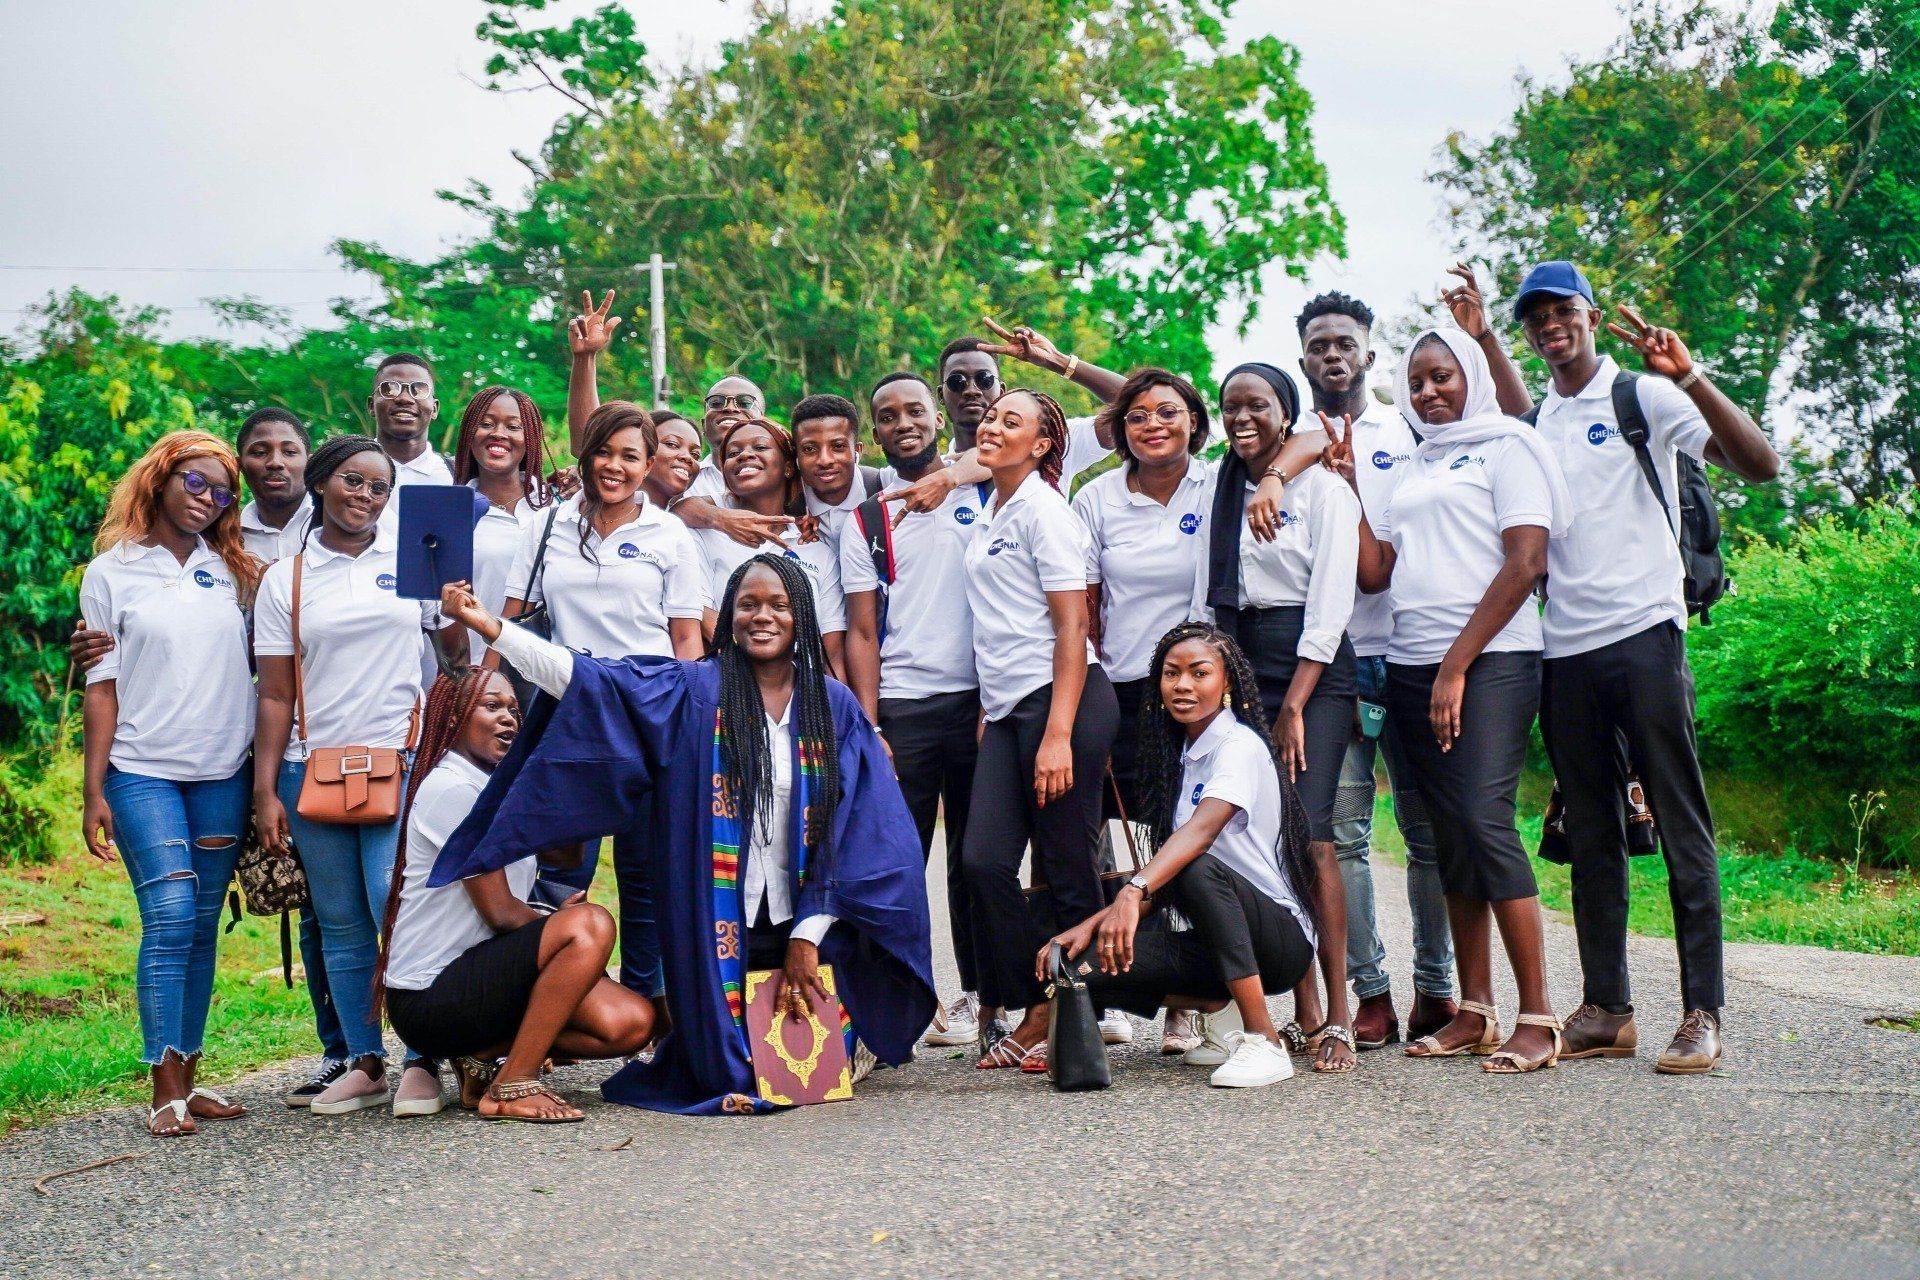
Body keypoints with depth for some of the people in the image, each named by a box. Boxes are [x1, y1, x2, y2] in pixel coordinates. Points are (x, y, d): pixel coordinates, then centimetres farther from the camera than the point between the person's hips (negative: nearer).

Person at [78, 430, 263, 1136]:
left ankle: (189, 1076, 11)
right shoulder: (113, 571, 4)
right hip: (145, 772, -3)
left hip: (224, 773, 3)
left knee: (203, 925, 5)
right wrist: (94, 790, -3)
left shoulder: (233, 571, 12)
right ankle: (165, 1091, -9)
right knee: (170, 917, -12)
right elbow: (101, 687, 1)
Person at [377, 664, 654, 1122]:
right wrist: (560, 926, 1)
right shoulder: (450, 787, -12)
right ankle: (511, 1088, -20)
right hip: (431, 994, -9)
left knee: (632, 1022, -10)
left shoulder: (496, 788, 18)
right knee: (590, 924, -28)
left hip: (479, 971, 9)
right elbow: (500, 912, -14)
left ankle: (486, 1055, 4)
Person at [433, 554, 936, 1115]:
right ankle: (734, 1072, 35)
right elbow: (584, 679, -11)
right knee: (735, 1078, 1)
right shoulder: (693, 692, -1)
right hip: (720, 921, -1)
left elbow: (852, 831, 0)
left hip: (805, 920, 1)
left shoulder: (835, 706, 3)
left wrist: (808, 936, -6)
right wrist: (490, 627, -21)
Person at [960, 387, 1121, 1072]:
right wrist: (988, 713, 17)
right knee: (985, 860, -3)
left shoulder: (1044, 510, -6)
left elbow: (1071, 627, -12)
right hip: (1007, 708, 8)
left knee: (1068, 874, -2)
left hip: (1063, 701, -8)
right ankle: (1037, 1013, 6)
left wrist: (1058, 735, -18)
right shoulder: (987, 518, 19)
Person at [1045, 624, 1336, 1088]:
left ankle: (1263, 1041, -31)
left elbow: (1202, 828, -33)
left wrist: (1132, 892, -49)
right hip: (1216, 941, 7)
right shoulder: (1178, 755, 11)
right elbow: (1162, 870, 9)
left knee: (1198, 867, -37)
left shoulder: (1241, 746, -13)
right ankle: (1220, 1008, 4)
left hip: (1281, 936, -6)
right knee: (1093, 962, -17)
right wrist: (1092, 924, -5)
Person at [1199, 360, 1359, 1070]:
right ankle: (1304, 1013, 1)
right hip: (1238, 664, 5)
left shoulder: (1322, 488, -2)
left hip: (1312, 668, -5)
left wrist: (1293, 707, -14)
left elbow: (1330, 604, -9)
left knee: (1307, 831, -15)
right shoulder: (1221, 489, 14)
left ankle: (1337, 1017, -14)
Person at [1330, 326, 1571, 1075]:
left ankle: (1538, 1018, -12)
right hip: (1413, 669, 6)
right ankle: (1474, 1012, 9)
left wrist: (1456, 666, -13)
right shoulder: (1411, 468, 21)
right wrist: (1345, 488, 8)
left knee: (1484, 821, -16)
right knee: (1450, 837, 5)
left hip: (1489, 662, -6)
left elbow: (1525, 564, -9)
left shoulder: (1506, 445, 2)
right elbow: (1375, 572, 15)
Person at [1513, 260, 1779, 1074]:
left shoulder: (1643, 397, 1)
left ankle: (1703, 1013, -3)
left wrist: (1689, 376, -20)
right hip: (1564, 647, 5)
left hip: (1642, 633, -5)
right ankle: (1605, 1009, 13)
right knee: (1591, 837, 8)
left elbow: (1760, 465, -11)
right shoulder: (1533, 425, 16)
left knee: (1681, 825, -4)